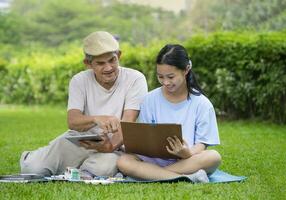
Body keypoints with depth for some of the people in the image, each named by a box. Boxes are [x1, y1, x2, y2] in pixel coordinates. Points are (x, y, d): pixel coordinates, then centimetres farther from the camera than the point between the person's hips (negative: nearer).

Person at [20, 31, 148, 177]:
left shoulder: (135, 79, -9)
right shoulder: (79, 81, -2)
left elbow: (127, 124, -18)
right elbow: (72, 121, -16)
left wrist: (111, 146, -40)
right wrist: (97, 119, -40)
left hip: (115, 144, -2)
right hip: (78, 139, 2)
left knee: (103, 168, -38)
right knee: (32, 169, -18)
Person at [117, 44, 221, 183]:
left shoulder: (201, 104, 0)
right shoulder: (150, 100, 6)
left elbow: (201, 145, -4)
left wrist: (188, 153, -28)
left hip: (188, 162, -2)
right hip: (154, 160, 2)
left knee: (214, 157, -32)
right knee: (123, 161, -27)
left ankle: (151, 174, -30)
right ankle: (188, 178, -37)